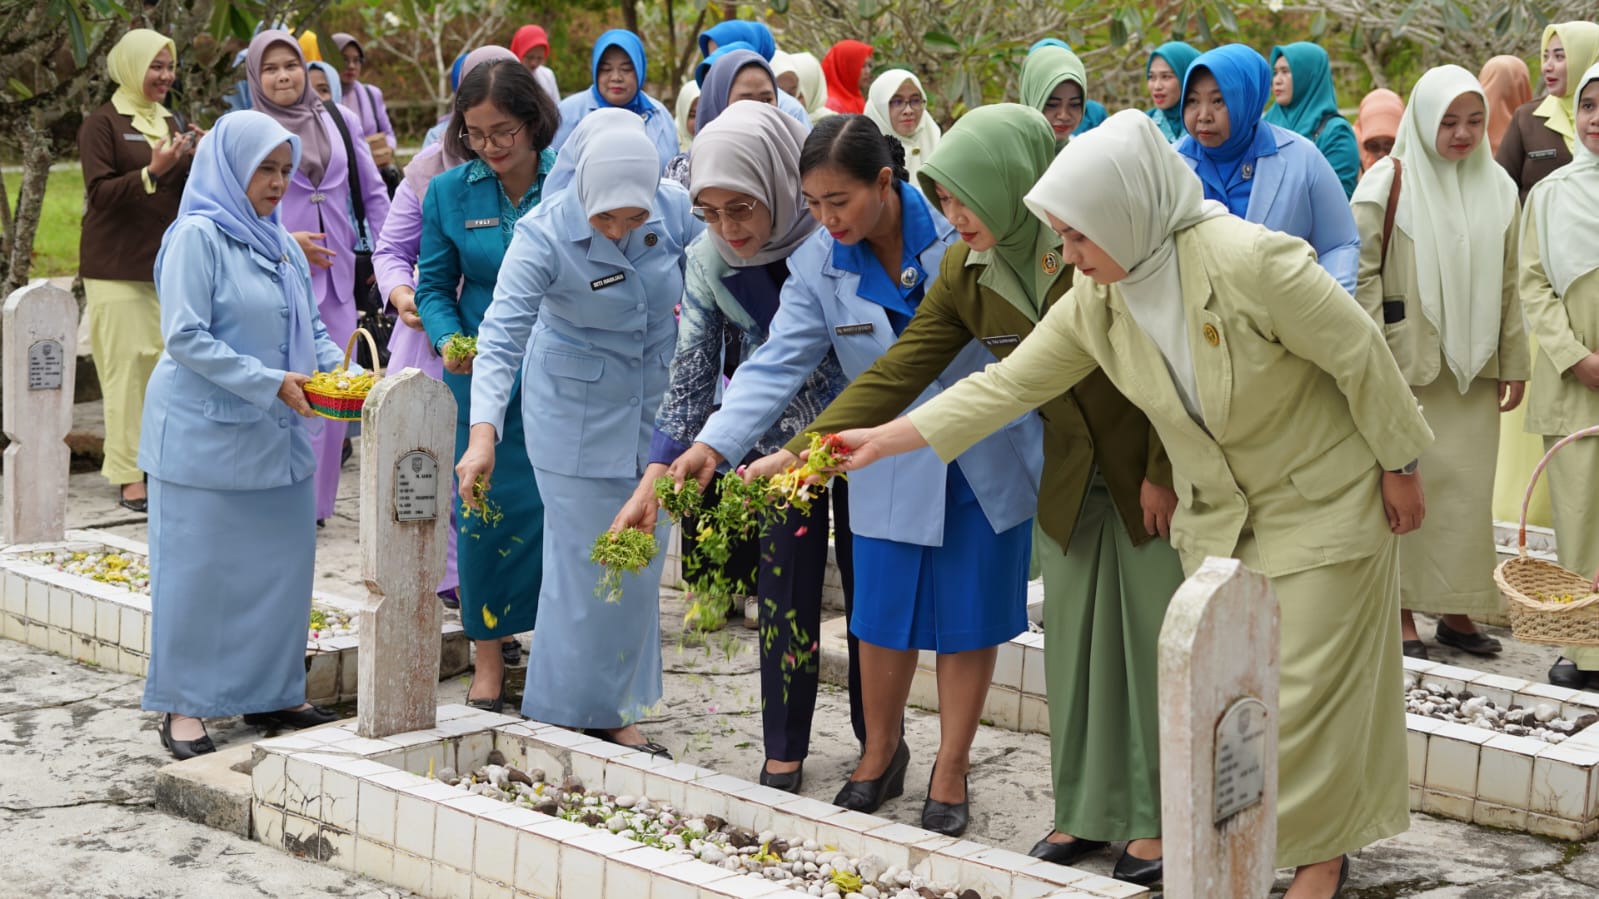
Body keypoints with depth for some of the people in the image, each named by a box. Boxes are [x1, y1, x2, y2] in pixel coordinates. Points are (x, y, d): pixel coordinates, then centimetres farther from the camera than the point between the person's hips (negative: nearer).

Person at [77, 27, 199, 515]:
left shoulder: (169, 122, 16)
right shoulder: (103, 124, -4)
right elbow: (100, 193, -12)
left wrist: (196, 160, -1)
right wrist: (152, 171, -24)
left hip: (167, 265, 6)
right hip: (118, 268, -6)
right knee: (127, 367, -9)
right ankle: (129, 479, -6)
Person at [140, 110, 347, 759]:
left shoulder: (281, 244, 12)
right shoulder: (196, 237, -11)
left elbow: (311, 327, 19)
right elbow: (185, 338, -17)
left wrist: (339, 367, -1)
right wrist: (271, 382, -20)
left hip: (276, 436, 7)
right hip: (205, 434, -7)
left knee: (282, 561, 10)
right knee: (198, 568, 0)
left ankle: (270, 693, 22)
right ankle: (183, 707, 9)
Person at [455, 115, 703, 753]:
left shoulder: (677, 209, -13)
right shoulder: (544, 235, -24)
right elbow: (502, 339, -31)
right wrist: (484, 433, -44)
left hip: (654, 406, 5)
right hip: (577, 415, -4)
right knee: (585, 562, -3)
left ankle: (612, 709, 26)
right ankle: (569, 714, 12)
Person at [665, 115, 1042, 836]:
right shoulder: (818, 265, -7)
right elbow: (778, 363, -13)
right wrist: (715, 442, -27)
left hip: (989, 458, -2)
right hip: (893, 470, 2)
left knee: (968, 614, 7)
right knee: (884, 612, 4)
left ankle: (951, 768, 23)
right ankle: (881, 751, 29)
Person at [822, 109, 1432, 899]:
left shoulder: (1248, 261, -29)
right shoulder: (1093, 301, -9)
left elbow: (1360, 354, -21)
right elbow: (1007, 384, -3)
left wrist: (1398, 467, -11)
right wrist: (887, 437, -5)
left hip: (1323, 500, -6)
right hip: (1218, 514, 6)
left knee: (1308, 687, 1)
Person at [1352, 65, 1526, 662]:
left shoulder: (1497, 187, 10)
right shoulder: (1389, 183, -4)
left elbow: (1507, 284, 12)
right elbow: (1363, 273, -7)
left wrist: (1513, 362, 10)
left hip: (1472, 366, 4)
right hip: (1407, 362, -4)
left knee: (1469, 488, 5)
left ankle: (1455, 610, 15)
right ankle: (1402, 612, 7)